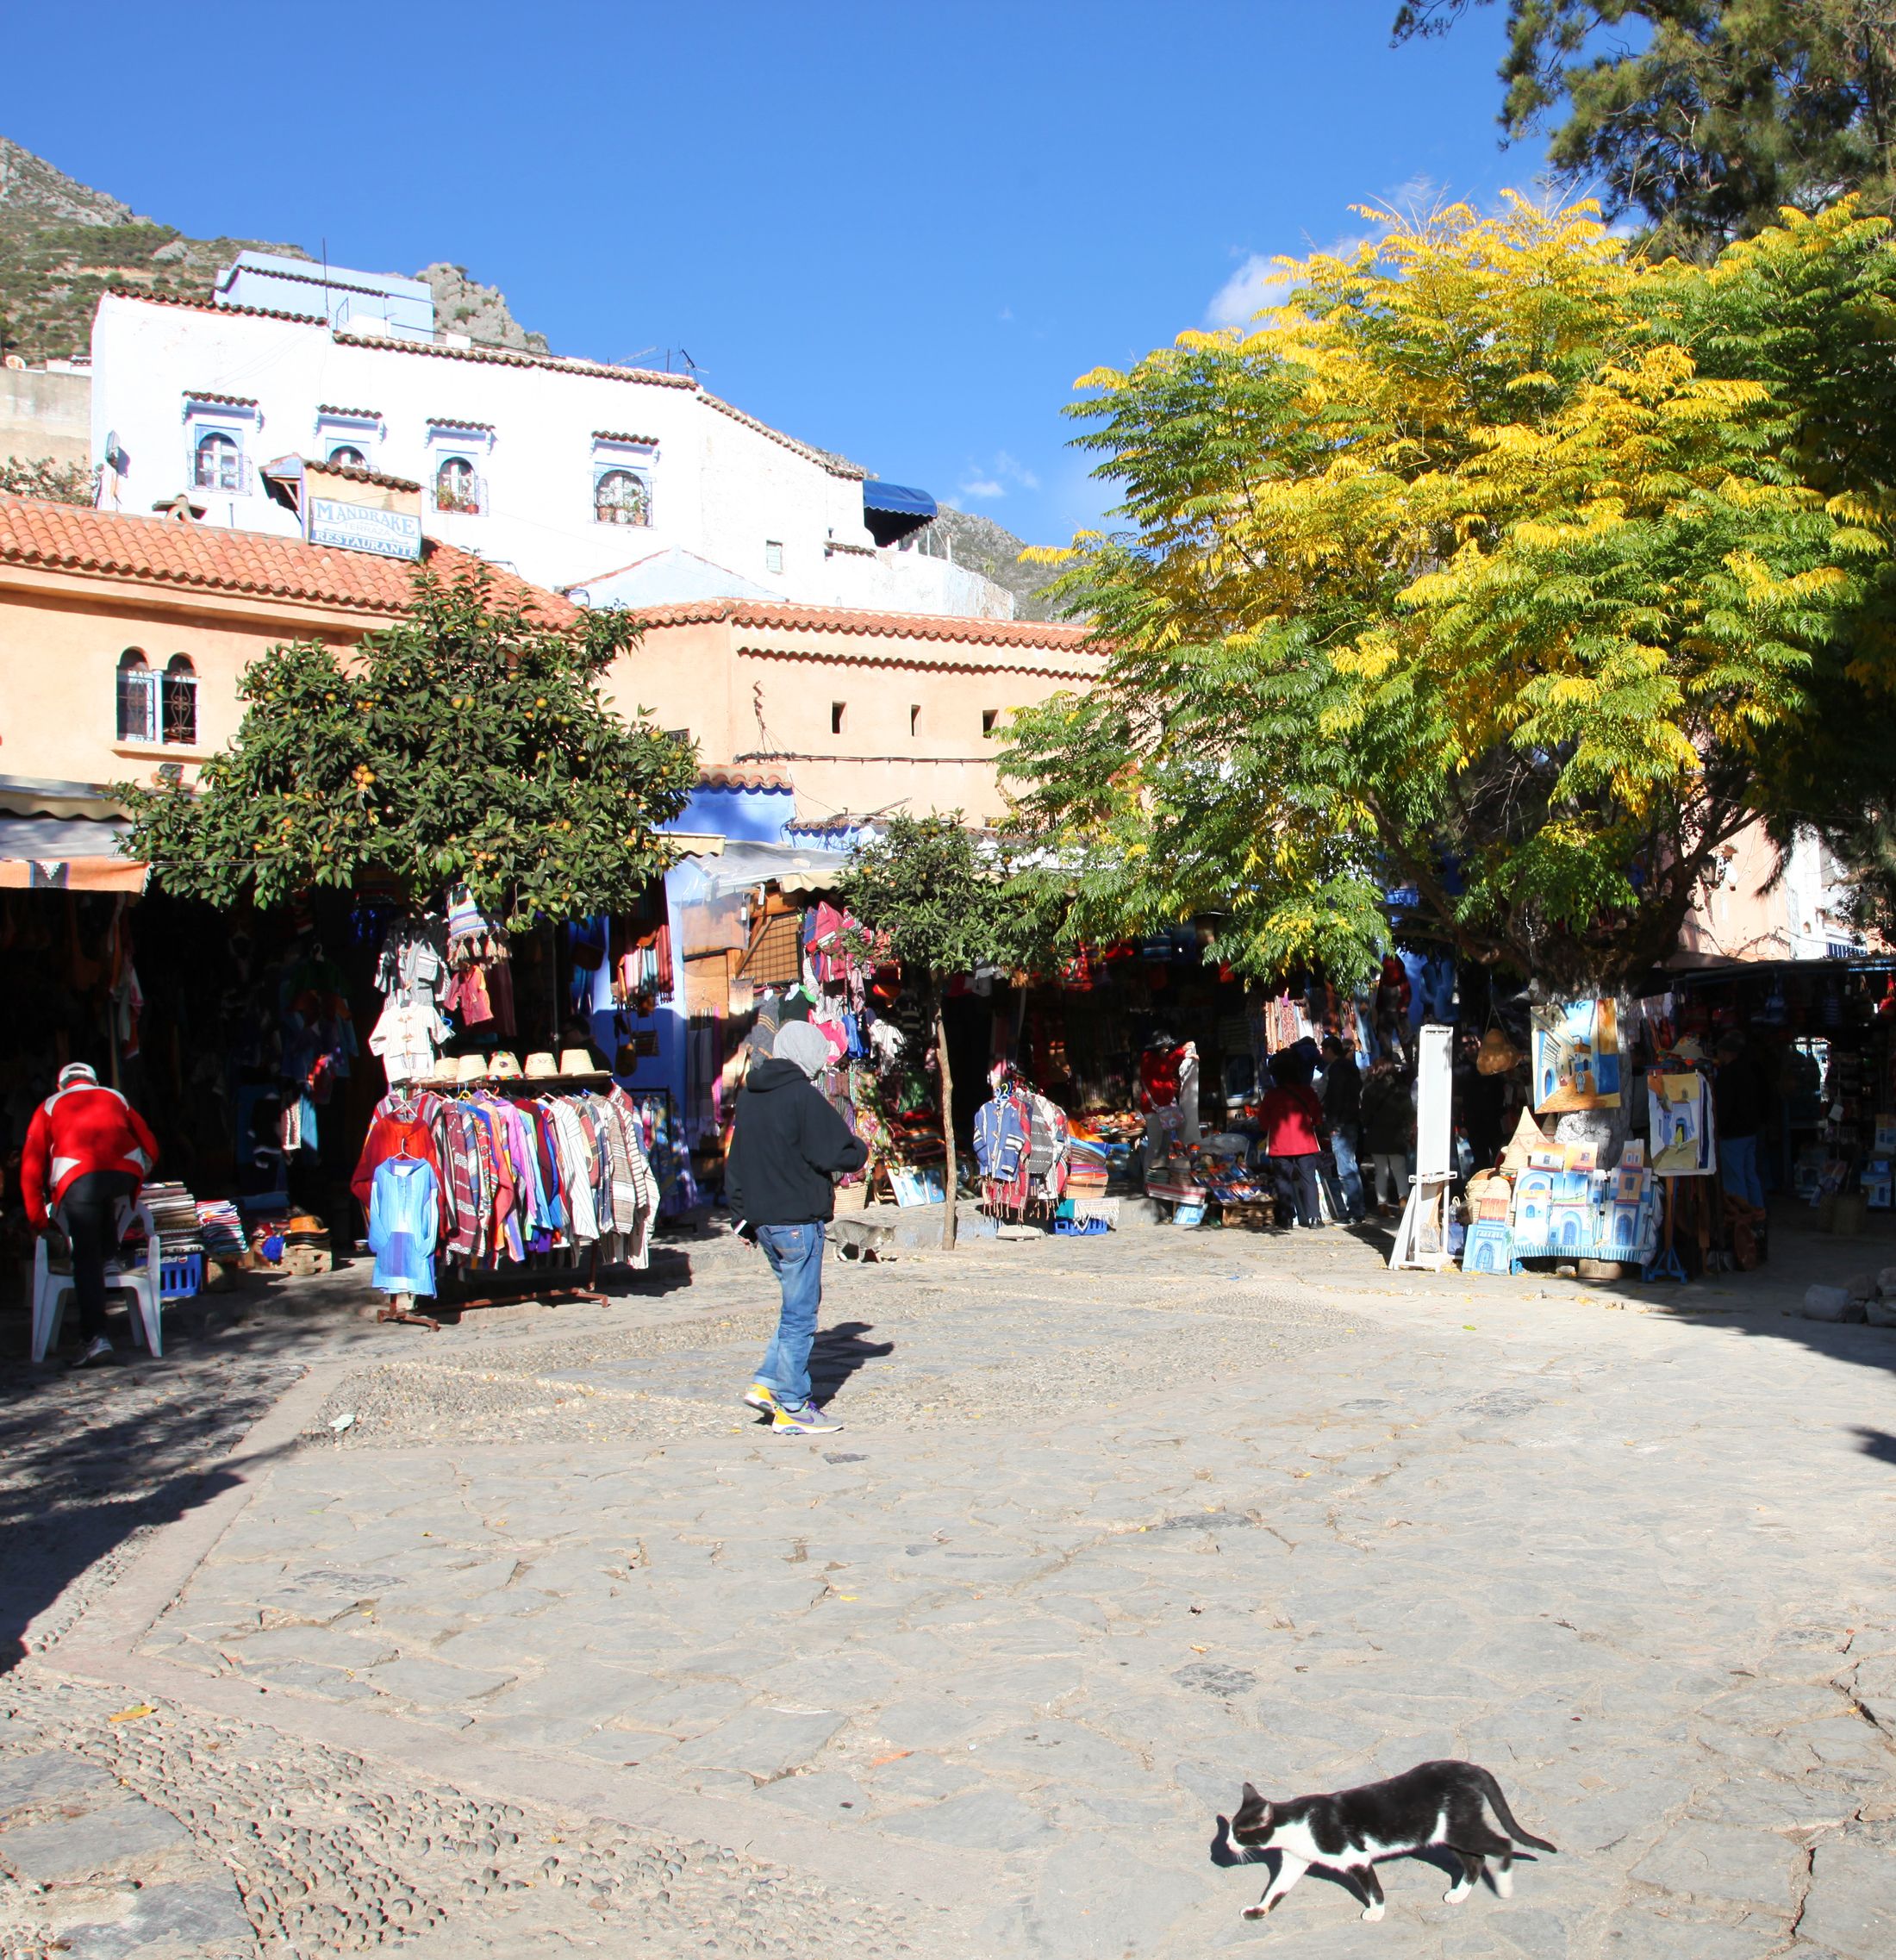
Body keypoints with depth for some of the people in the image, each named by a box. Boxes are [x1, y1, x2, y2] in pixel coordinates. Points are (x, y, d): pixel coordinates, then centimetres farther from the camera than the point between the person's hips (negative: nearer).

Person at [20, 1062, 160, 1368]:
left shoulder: (50, 1106, 26)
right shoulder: (116, 1099, 31)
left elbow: (31, 1165, 17)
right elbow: (150, 1150, 26)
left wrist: (37, 1218, 21)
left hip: (78, 1179, -2)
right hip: (125, 1174, 2)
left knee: (86, 1256, -4)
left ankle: (96, 1336, -13)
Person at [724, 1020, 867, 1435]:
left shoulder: (748, 1094, 11)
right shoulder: (803, 1095, -15)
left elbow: (736, 1161, 15)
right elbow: (836, 1154, -16)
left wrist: (742, 1214, 21)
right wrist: (862, 1151, 5)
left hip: (761, 1216, 8)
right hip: (797, 1220, -8)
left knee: (798, 1305, 19)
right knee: (800, 1314, 0)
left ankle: (767, 1384, 14)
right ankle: (792, 1409, 5)